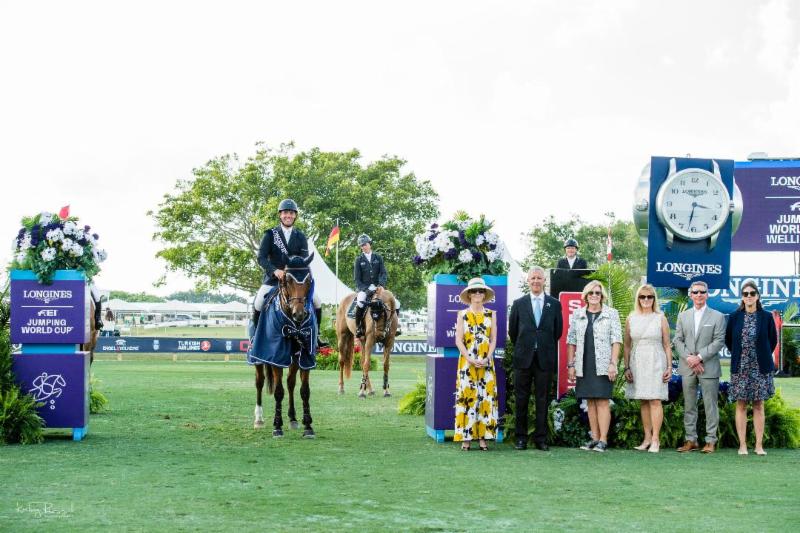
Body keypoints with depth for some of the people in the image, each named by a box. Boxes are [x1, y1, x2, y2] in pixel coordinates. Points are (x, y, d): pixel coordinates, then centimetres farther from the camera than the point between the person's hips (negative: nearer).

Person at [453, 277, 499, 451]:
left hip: (486, 363, 1)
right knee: (466, 397, -5)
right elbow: (459, 340, 0)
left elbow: (493, 339, 5)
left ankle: (483, 437, 1)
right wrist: (471, 360, -11)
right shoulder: (462, 314, 5)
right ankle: (466, 438, -3)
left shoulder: (491, 315, 9)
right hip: (467, 362, -1)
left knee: (486, 397, -2)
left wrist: (486, 359, -9)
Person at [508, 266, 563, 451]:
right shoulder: (519, 304, 6)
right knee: (521, 399, 3)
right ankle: (521, 437, 9)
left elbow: (558, 331, 10)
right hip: (524, 358, 0)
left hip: (545, 359, 0)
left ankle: (541, 438, 7)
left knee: (543, 399, 2)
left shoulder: (555, 304, 6)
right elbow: (512, 331, 11)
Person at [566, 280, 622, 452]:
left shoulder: (611, 314, 2)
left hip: (603, 365, -4)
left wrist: (613, 363, -11)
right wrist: (570, 365, 6)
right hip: (584, 366, 4)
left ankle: (603, 439, -7)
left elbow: (616, 340, -2)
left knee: (602, 401, -6)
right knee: (591, 402, 6)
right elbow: (571, 341, 12)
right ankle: (594, 438, 10)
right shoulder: (577, 315, 11)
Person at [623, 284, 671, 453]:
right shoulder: (631, 319, 9)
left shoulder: (660, 318, 4)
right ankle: (647, 438, 10)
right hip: (637, 363, 3)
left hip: (655, 363, -3)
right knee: (643, 401, 6)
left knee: (655, 401, -8)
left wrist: (670, 366, -1)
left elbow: (667, 345, 5)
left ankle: (655, 440, -9)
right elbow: (627, 345, 10)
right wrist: (626, 367, 4)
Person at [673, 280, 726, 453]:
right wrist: (688, 358, -9)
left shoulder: (717, 316, 3)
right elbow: (678, 340, 7)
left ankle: (710, 440, 4)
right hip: (687, 368, 3)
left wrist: (699, 357, -13)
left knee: (710, 405, -1)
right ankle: (691, 440, 12)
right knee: (689, 405, 6)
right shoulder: (683, 316, 13)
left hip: (708, 367, -3)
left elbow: (719, 341, -5)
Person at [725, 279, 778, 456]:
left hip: (761, 368, 0)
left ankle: (759, 445, 5)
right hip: (740, 368, 0)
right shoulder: (734, 317, 2)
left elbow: (773, 340, 11)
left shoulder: (767, 317, 0)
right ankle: (742, 445, 4)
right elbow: (728, 340, 14)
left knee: (759, 406, 3)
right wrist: (739, 355, 10)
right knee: (741, 405, 1)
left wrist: (764, 358, 8)